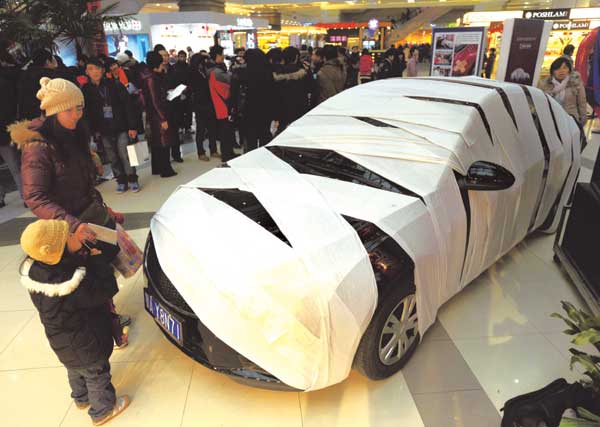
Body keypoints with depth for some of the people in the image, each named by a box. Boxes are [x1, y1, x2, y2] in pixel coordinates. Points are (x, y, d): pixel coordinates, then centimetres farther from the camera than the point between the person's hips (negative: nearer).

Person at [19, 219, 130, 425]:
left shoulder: (34, 269, -19)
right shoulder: (75, 285, -41)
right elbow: (107, 289, -28)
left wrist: (83, 255, -19)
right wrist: (98, 259, -21)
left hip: (62, 340, 8)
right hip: (84, 345, -7)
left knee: (76, 370, 33)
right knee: (96, 375, 19)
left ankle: (81, 398, 59)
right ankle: (102, 410, 42)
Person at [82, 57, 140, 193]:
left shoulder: (115, 85, -2)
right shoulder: (86, 90, 3)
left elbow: (128, 106, -4)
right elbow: (87, 113, 6)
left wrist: (132, 126, -9)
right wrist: (94, 130, -1)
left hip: (121, 127, -2)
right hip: (104, 130, 2)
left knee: (125, 154, -4)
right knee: (113, 158, 7)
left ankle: (132, 180, 10)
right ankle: (121, 181, 18)